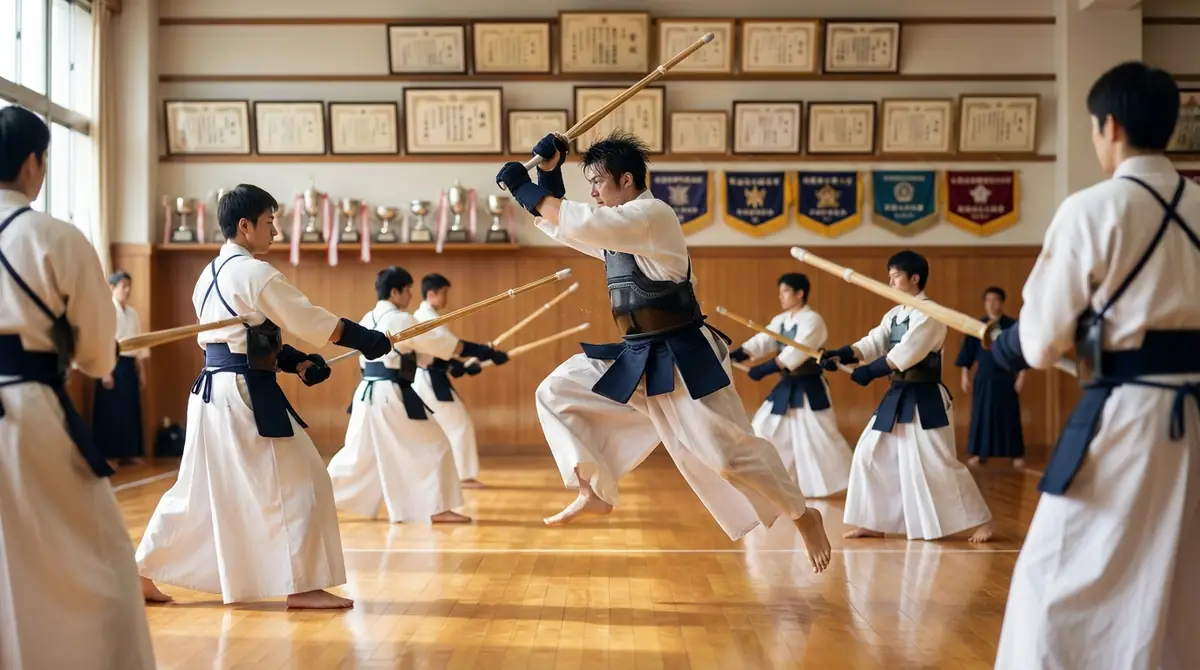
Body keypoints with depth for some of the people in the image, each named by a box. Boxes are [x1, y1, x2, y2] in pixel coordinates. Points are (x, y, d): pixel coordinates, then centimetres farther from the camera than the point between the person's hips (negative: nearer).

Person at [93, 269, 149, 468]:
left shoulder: (132, 313, 13)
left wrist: (141, 371, 15)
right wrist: (106, 371, -18)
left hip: (129, 365, 7)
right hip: (112, 365, -7)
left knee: (130, 410, 10)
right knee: (111, 411, -4)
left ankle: (129, 453, 18)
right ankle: (109, 455, 2)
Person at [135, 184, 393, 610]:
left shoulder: (210, 275, 16)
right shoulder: (255, 273, -13)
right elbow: (312, 321, -12)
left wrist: (297, 363, 11)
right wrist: (373, 342, -3)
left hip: (212, 392, 9)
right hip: (246, 395, -9)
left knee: (199, 488, 17)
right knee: (296, 482, -2)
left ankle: (142, 573, 21)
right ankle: (301, 585, 2)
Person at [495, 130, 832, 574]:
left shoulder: (652, 215, -15)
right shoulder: (618, 228, 13)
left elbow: (580, 224, -27)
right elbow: (558, 225, 16)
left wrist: (526, 188, -18)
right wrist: (549, 173, 3)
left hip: (681, 360, -9)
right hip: (634, 360, 9)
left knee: (728, 452, -8)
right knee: (556, 393, 4)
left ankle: (804, 515, 14)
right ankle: (595, 494, 6)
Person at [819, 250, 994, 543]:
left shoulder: (929, 313, -14)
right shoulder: (895, 314, 14)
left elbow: (907, 352, -24)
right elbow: (874, 343, 4)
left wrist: (870, 372, -25)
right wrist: (841, 355, -12)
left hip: (924, 399, -9)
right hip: (898, 397, 9)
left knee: (938, 463, -8)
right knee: (871, 453, 8)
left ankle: (981, 521, 6)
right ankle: (874, 523, 17)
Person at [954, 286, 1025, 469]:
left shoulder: (1012, 326, -5)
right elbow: (968, 354, 6)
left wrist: (1021, 377, -8)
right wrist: (965, 376, 3)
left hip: (1006, 379, -2)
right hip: (983, 379, 2)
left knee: (1009, 417, 1)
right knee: (981, 415, 5)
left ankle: (1017, 455, 9)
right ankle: (980, 454, 13)